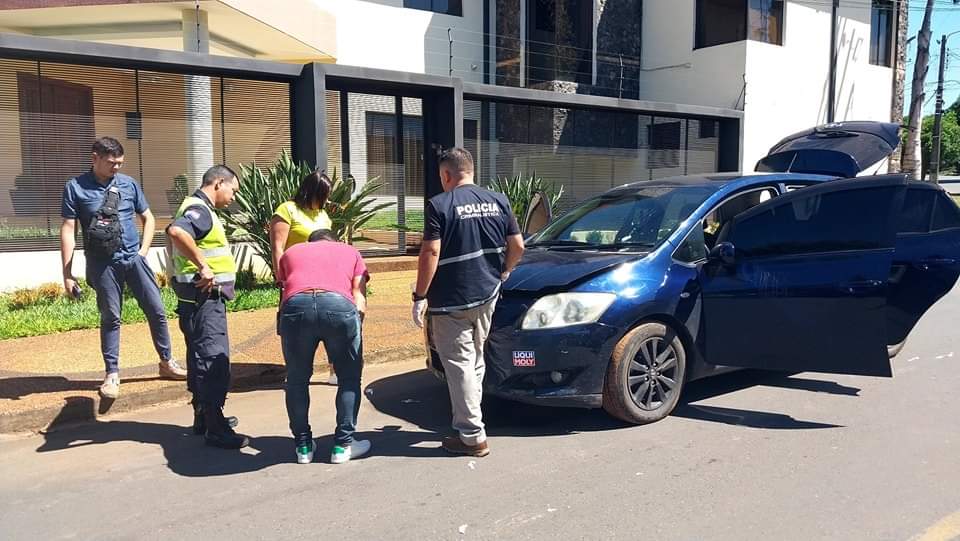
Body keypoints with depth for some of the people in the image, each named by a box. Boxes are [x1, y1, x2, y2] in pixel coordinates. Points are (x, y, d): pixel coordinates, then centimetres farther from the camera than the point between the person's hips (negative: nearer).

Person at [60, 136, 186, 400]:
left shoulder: (129, 184, 4)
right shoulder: (75, 187, -3)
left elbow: (148, 218, 15)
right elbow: (68, 230, -4)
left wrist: (143, 251, 4)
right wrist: (67, 274, -6)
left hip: (133, 259, 3)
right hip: (102, 264, -2)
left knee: (157, 310, 4)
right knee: (110, 318, 5)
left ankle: (167, 362, 19)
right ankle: (112, 374, 18)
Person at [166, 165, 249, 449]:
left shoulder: (198, 208, 17)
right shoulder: (199, 210, -15)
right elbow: (175, 232, -35)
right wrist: (203, 266, -30)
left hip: (206, 297, 11)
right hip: (203, 296, -11)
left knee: (202, 357, 17)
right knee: (213, 359, -9)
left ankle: (204, 417, 29)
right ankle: (215, 429, -6)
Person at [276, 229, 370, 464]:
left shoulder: (291, 252, 36)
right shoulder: (350, 251, 32)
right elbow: (358, 296, 21)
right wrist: (356, 322, 30)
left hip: (295, 305, 1)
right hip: (339, 305, -1)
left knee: (297, 380, 21)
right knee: (349, 378, 18)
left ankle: (303, 446, 28)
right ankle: (343, 445, 22)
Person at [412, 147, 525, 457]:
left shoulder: (439, 204, -10)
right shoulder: (498, 201, 6)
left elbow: (431, 253, -16)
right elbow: (517, 246, 6)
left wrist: (420, 296, -10)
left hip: (451, 301, -6)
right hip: (487, 295, 6)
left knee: (459, 365, 0)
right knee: (475, 360, 20)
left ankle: (472, 437, 3)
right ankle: (470, 419, 31)